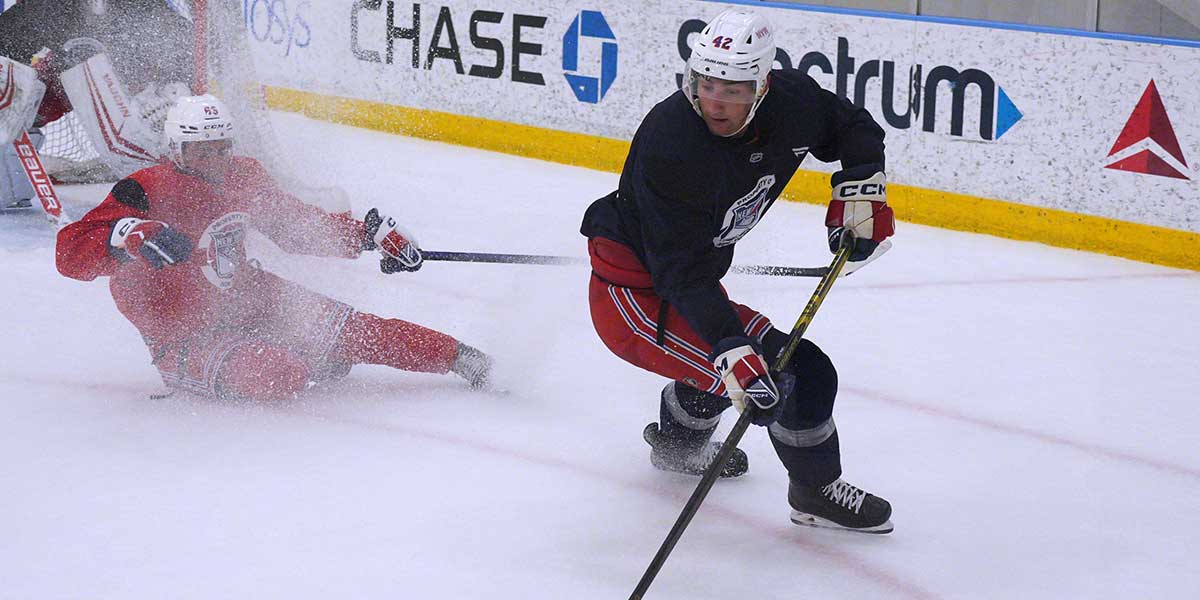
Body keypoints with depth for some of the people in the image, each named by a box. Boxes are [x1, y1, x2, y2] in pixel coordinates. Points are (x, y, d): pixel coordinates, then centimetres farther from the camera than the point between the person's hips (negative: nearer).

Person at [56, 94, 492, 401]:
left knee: (356, 332, -13)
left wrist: (371, 234, 10)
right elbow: (71, 253, -28)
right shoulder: (148, 192, -18)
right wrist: (130, 235, -47)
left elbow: (300, 223, 19)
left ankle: (459, 358, 1)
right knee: (278, 374, -32)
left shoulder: (244, 178, 3)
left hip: (263, 311, 6)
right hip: (189, 340, -6)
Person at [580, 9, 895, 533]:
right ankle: (818, 492, 7)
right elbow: (685, 270, -33)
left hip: (689, 278, 9)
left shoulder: (789, 101, -11)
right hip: (635, 298, -9)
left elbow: (854, 127, 12)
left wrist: (860, 186, -6)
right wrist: (731, 349, -41)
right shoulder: (670, 142, -32)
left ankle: (678, 442, 63)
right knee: (795, 372, -16)